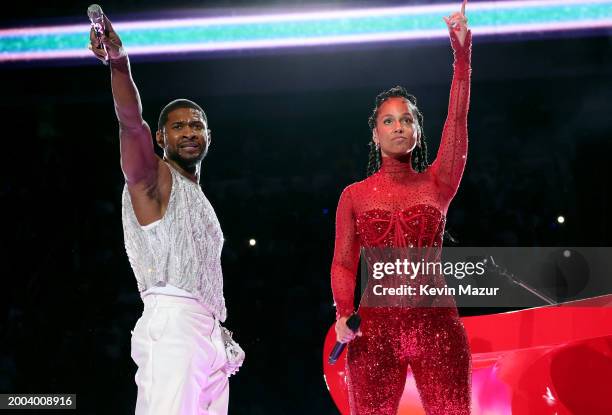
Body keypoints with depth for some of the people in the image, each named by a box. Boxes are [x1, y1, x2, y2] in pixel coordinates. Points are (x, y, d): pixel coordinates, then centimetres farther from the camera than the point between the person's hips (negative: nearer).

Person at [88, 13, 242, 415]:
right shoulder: (152, 178, 2)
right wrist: (119, 63, -32)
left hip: (209, 332, 8)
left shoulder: (199, 198, 26)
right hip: (172, 322, -8)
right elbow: (132, 122, -16)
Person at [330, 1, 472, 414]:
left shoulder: (437, 184, 7)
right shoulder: (354, 195, 9)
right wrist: (343, 313, -12)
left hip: (437, 325, 0)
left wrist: (462, 55, -16)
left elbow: (458, 119, -5)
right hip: (375, 327, 0)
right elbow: (343, 262, 6)